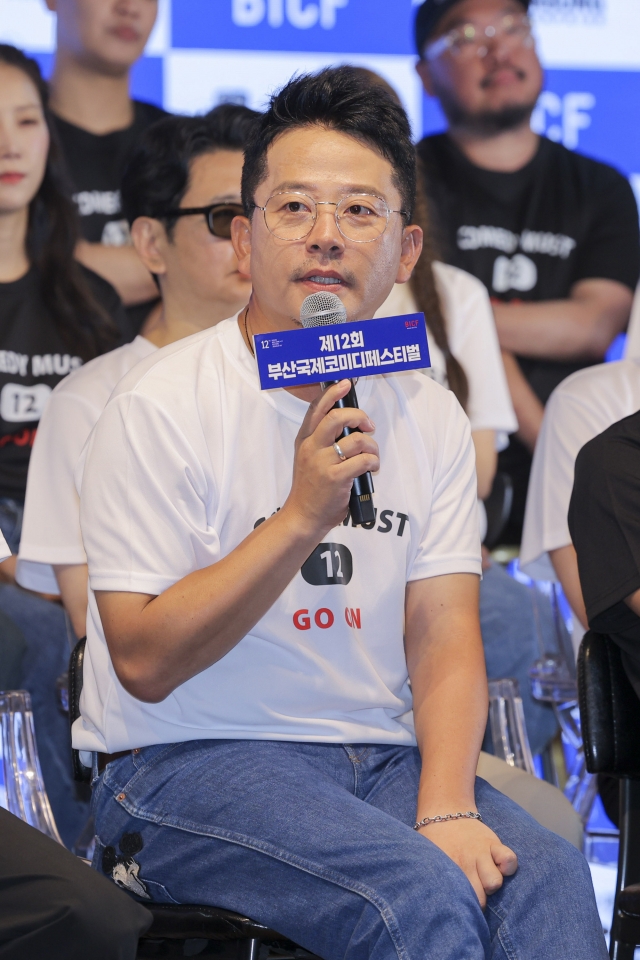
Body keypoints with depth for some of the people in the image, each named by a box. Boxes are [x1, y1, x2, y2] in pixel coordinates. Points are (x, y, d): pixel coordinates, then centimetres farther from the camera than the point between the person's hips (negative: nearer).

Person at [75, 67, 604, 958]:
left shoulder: (430, 416, 9)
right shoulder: (160, 406, -8)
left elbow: (444, 635, 2)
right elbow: (145, 663, -13)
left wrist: (445, 810, -17)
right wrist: (302, 518, -23)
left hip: (383, 759, 5)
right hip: (190, 764, -5)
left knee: (548, 877, -24)